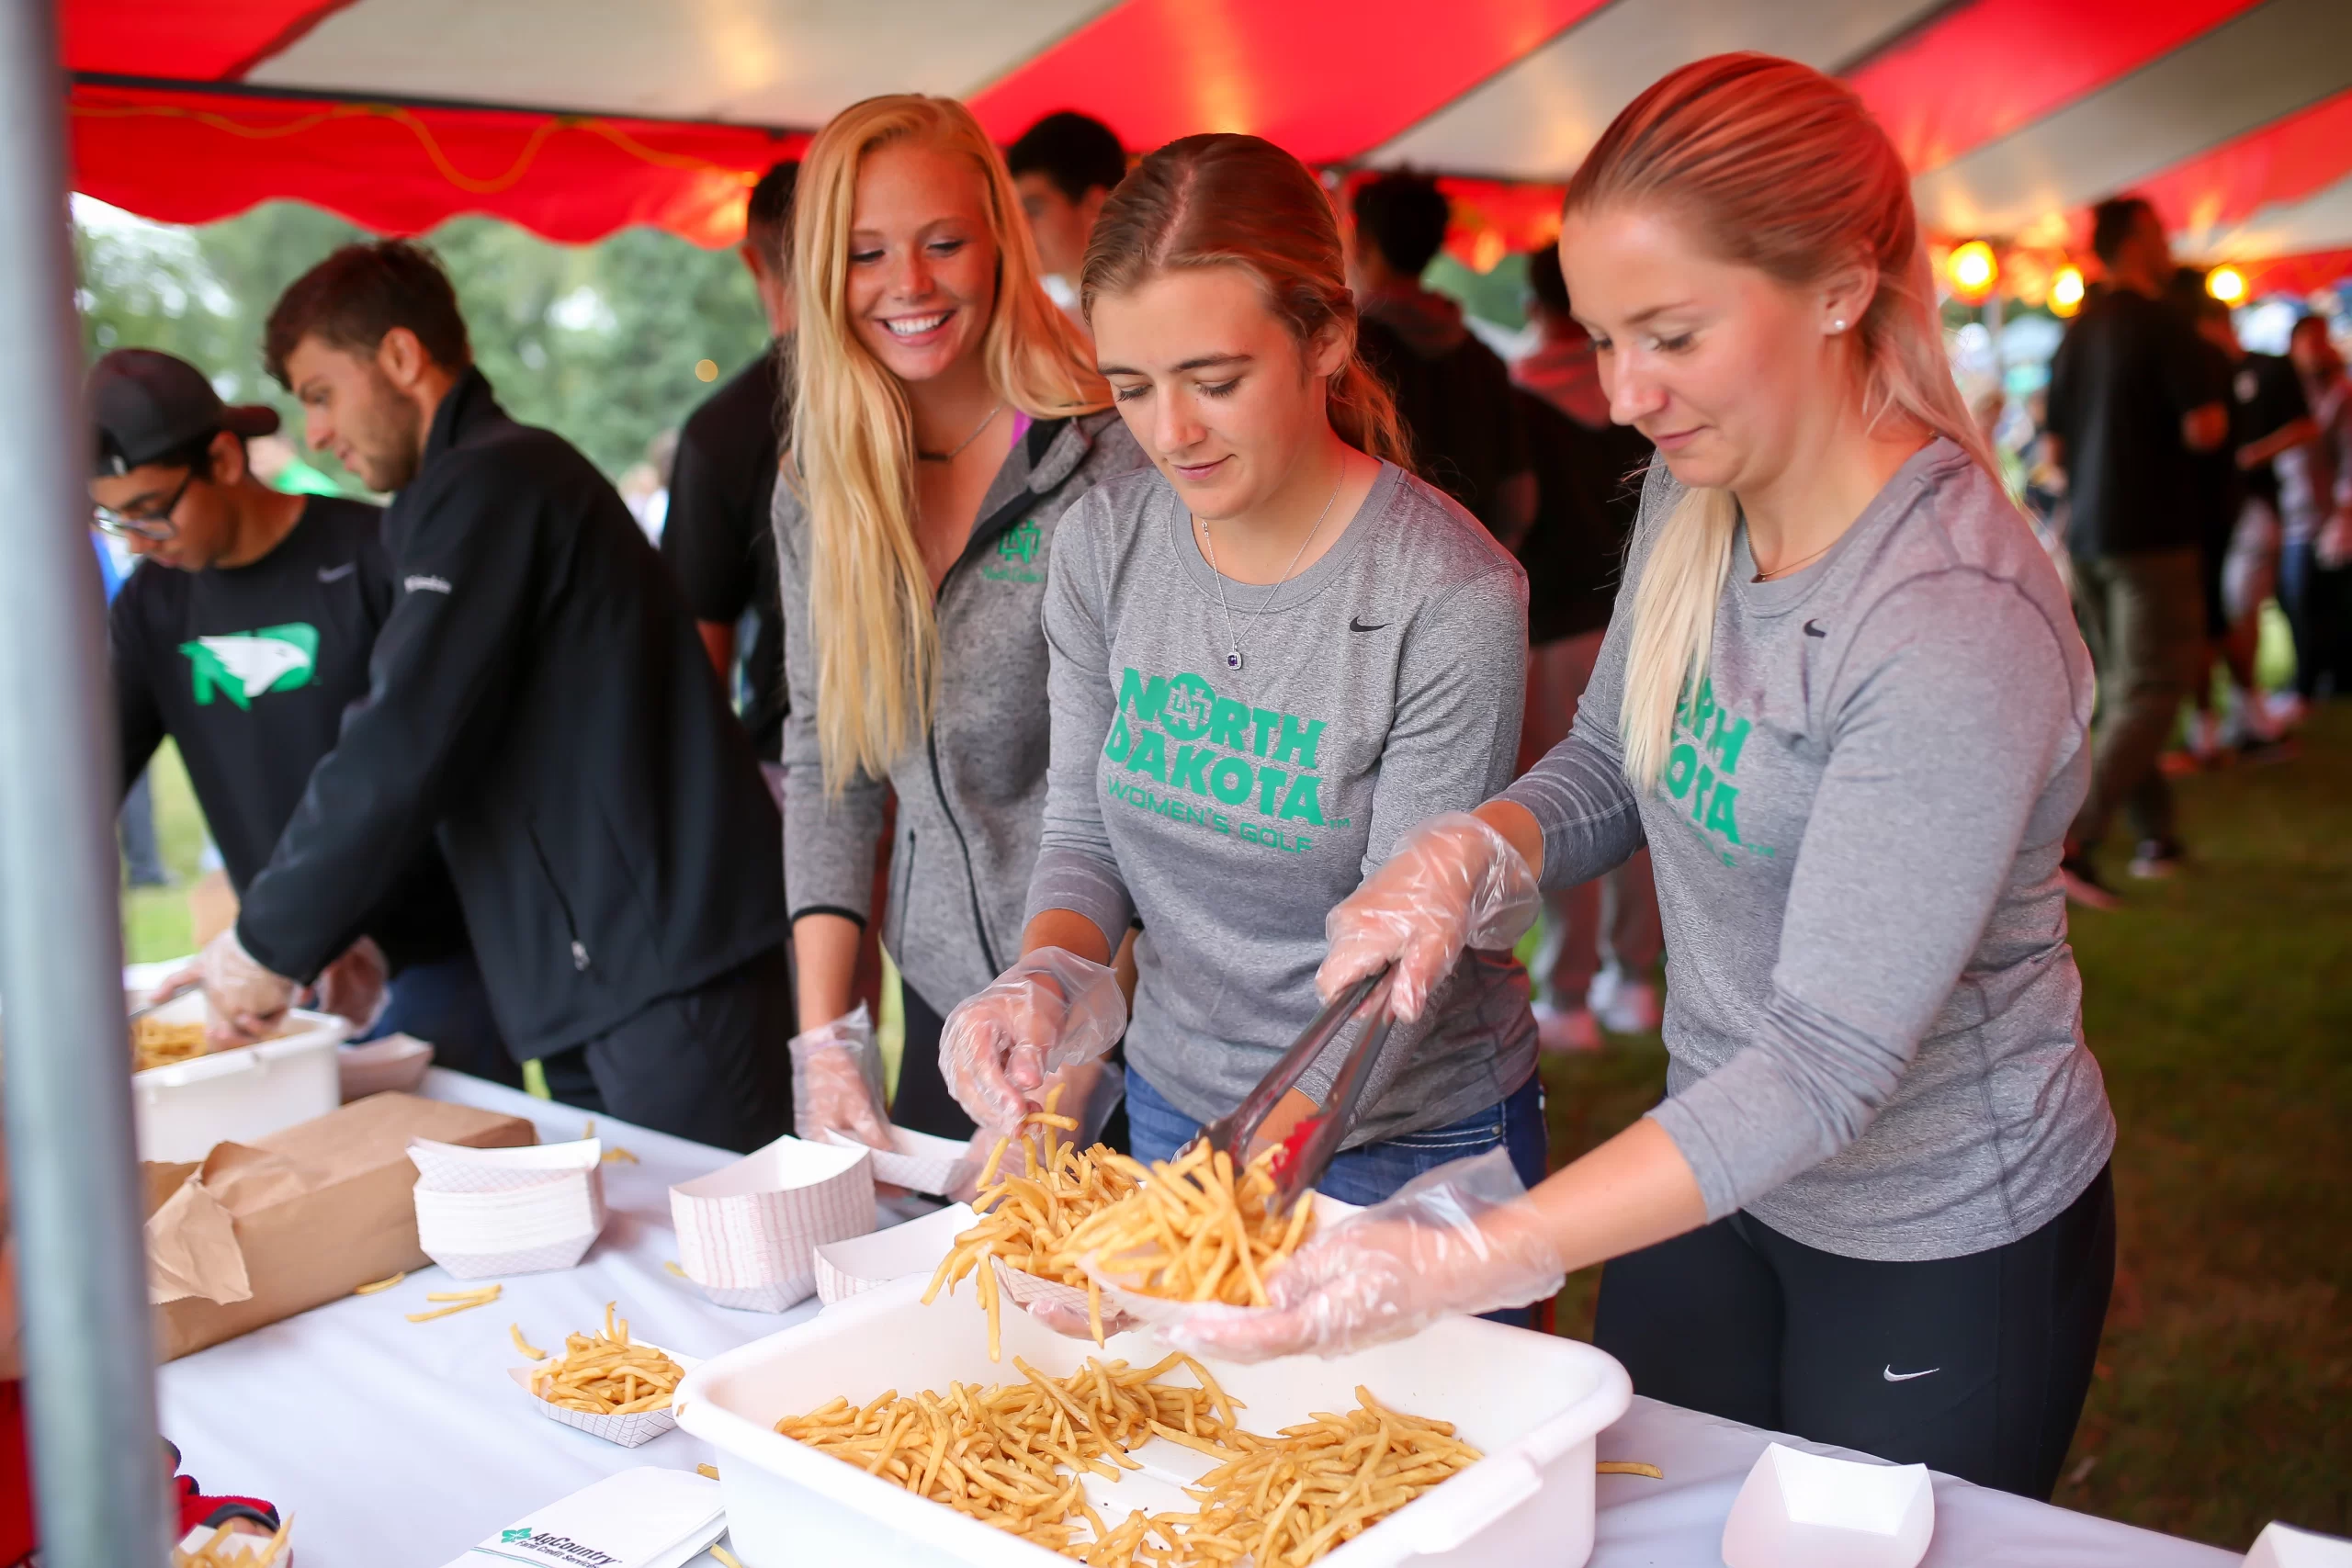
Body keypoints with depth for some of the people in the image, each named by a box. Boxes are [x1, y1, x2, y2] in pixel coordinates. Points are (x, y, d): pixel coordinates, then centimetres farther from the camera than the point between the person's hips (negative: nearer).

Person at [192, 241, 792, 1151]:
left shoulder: (488, 486, -11)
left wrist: (268, 945, -4)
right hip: (599, 976, 10)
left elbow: (400, 756, -16)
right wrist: (291, 935, 21)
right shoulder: (509, 478, 21)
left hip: (666, 967, -10)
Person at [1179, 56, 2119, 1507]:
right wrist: (1471, 852, -19)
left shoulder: (1956, 626, -31)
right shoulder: (1696, 492, -6)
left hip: (1943, 1251, -6)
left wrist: (1466, 1263, -41)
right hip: (1718, 1169, 7)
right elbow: (1610, 763, 5)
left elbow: (1827, 1064, -34)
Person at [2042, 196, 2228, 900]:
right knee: (2152, 690, -5)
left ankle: (2156, 837, 21)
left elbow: (2056, 444, 15)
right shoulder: (2161, 324, -12)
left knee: (2125, 688, 14)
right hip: (2152, 533, -7)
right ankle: (2077, 839, -17)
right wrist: (2213, 406, 1)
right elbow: (2204, 429, -19)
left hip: (2088, 532, 8)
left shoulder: (2078, 330, 11)